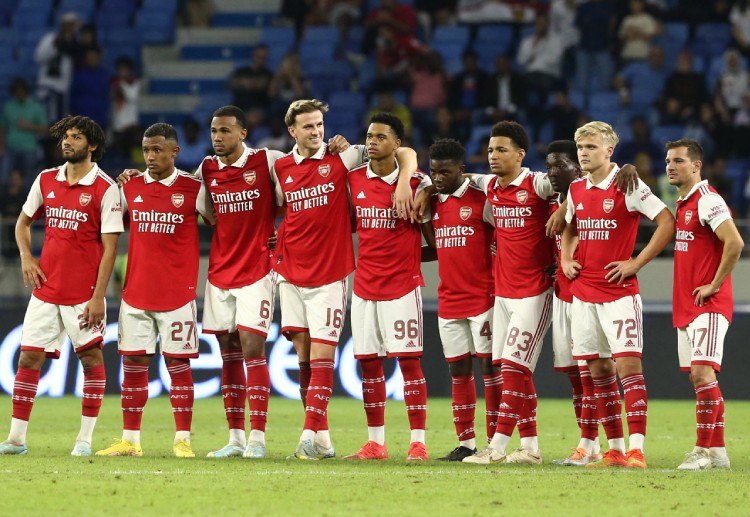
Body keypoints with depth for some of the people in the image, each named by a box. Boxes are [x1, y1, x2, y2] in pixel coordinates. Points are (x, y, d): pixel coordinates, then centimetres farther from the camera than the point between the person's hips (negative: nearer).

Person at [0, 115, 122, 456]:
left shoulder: (105, 188, -7)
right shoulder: (46, 180, 7)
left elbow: (109, 246, -9)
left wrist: (99, 296, -13)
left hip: (84, 293, -4)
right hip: (46, 287, 4)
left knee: (91, 357, 0)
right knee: (29, 357, 1)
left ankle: (85, 438, 8)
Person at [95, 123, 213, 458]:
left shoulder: (193, 189, -2)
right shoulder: (130, 187, 8)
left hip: (178, 292, -3)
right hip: (136, 290, 3)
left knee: (178, 363, -1)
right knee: (133, 363, 4)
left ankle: (182, 439, 3)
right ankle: (130, 440, 8)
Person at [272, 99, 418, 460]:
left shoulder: (341, 158, -3)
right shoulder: (280, 168, 6)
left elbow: (405, 154, -2)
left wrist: (403, 183, -18)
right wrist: (279, 241, 6)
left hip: (329, 274, -4)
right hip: (291, 272, 4)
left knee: (321, 356, -9)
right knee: (304, 356, 4)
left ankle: (310, 436, -13)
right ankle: (322, 438, 11)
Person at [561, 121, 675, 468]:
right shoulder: (576, 190, 11)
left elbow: (667, 222, -11)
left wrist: (636, 263, -12)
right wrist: (566, 260, 12)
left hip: (619, 292, -6)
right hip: (583, 292, 6)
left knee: (627, 364, -13)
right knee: (599, 370, 7)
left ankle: (636, 449, -16)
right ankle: (615, 449, 13)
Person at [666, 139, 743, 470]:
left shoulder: (707, 200, -13)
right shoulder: (683, 203, 16)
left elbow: (734, 243, -25)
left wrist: (714, 285, -18)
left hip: (708, 306, -10)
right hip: (685, 306, 10)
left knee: (703, 372, -16)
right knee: (696, 377, 8)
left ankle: (711, 451, -14)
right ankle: (709, 449, 10)